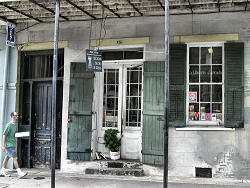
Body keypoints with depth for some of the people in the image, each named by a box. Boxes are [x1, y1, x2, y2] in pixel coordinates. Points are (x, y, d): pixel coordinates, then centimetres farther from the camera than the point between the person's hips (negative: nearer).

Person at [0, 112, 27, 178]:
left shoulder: (15, 125, 12)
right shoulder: (9, 125, -13)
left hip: (13, 144, 8)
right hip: (9, 144, -8)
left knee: (7, 157, 14)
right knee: (15, 158, -10)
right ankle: (19, 172, -10)